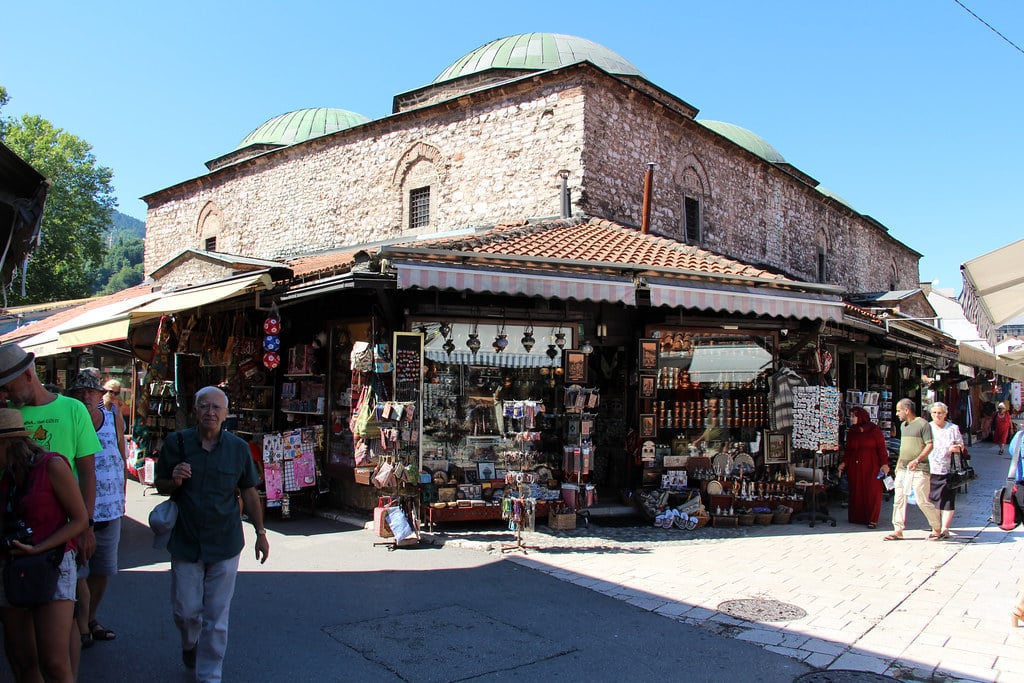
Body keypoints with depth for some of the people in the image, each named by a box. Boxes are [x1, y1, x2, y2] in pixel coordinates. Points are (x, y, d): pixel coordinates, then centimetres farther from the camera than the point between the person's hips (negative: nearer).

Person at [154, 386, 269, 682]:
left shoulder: (238, 448, -2)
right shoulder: (176, 442, -4)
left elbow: (249, 493, 7)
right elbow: (161, 485, 7)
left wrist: (261, 532, 6)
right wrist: (175, 481, -16)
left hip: (225, 545, 0)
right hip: (186, 542, 0)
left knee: (216, 617, 5)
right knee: (187, 611, 11)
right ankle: (190, 649, 43)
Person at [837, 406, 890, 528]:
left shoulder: (874, 430, 0)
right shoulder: (851, 432, 11)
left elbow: (881, 447, -3)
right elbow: (848, 450, 12)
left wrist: (884, 463, -11)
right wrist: (844, 462, 0)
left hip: (871, 466, -3)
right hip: (855, 467, 4)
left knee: (872, 492, -4)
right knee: (856, 491, 2)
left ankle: (872, 519, 2)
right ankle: (857, 517, 9)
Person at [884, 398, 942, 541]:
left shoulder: (923, 424, -8)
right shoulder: (903, 425, 17)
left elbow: (930, 445, -13)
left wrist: (917, 460, -24)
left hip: (919, 470, -8)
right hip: (903, 469, 8)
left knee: (923, 501, -4)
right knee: (899, 500, 5)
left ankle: (936, 528, 16)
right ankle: (898, 530, 10)